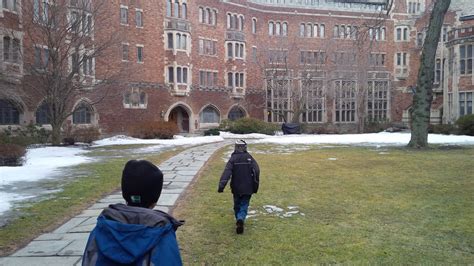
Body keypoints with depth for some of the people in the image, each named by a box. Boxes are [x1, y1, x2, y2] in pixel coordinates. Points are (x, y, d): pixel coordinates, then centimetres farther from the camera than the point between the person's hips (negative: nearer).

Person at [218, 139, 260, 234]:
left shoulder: (233, 159, -6)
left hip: (236, 188, 0)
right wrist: (255, 186, 0)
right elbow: (256, 171, -7)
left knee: (237, 205, 20)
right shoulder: (250, 158, -1)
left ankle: (239, 220, 29)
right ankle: (241, 219, -20)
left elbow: (227, 172, -17)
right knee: (244, 206, 4)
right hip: (248, 188, 0)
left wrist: (221, 185, -23)